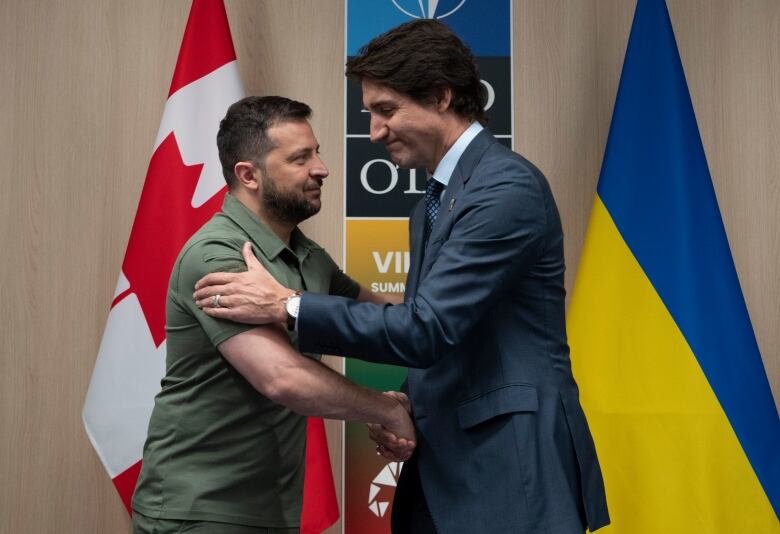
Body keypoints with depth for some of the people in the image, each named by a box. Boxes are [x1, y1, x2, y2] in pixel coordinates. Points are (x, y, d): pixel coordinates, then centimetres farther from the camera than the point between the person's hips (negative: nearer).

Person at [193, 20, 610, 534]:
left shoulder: (508, 186, -16)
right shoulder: (433, 205, 14)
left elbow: (430, 327, -22)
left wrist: (286, 305, -17)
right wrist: (405, 413, 1)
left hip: (512, 465, -8)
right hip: (446, 467, 8)